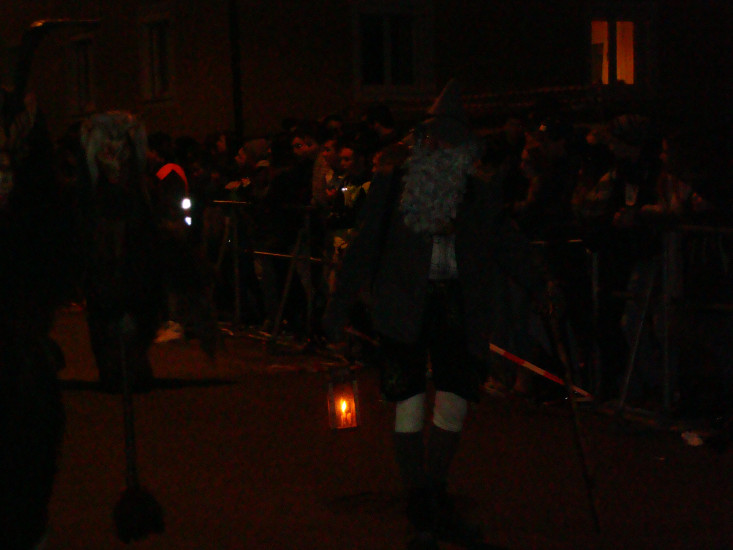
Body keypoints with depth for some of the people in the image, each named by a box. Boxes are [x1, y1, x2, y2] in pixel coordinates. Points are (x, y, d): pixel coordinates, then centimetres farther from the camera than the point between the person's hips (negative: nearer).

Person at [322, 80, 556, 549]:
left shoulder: (482, 198, 10)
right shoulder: (391, 189, 4)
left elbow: (511, 248, 15)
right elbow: (364, 251, 5)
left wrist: (544, 288, 7)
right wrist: (338, 312, 4)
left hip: (459, 313, 2)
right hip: (404, 312, -2)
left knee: (454, 407, 1)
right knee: (409, 411, -2)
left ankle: (437, 505, 23)